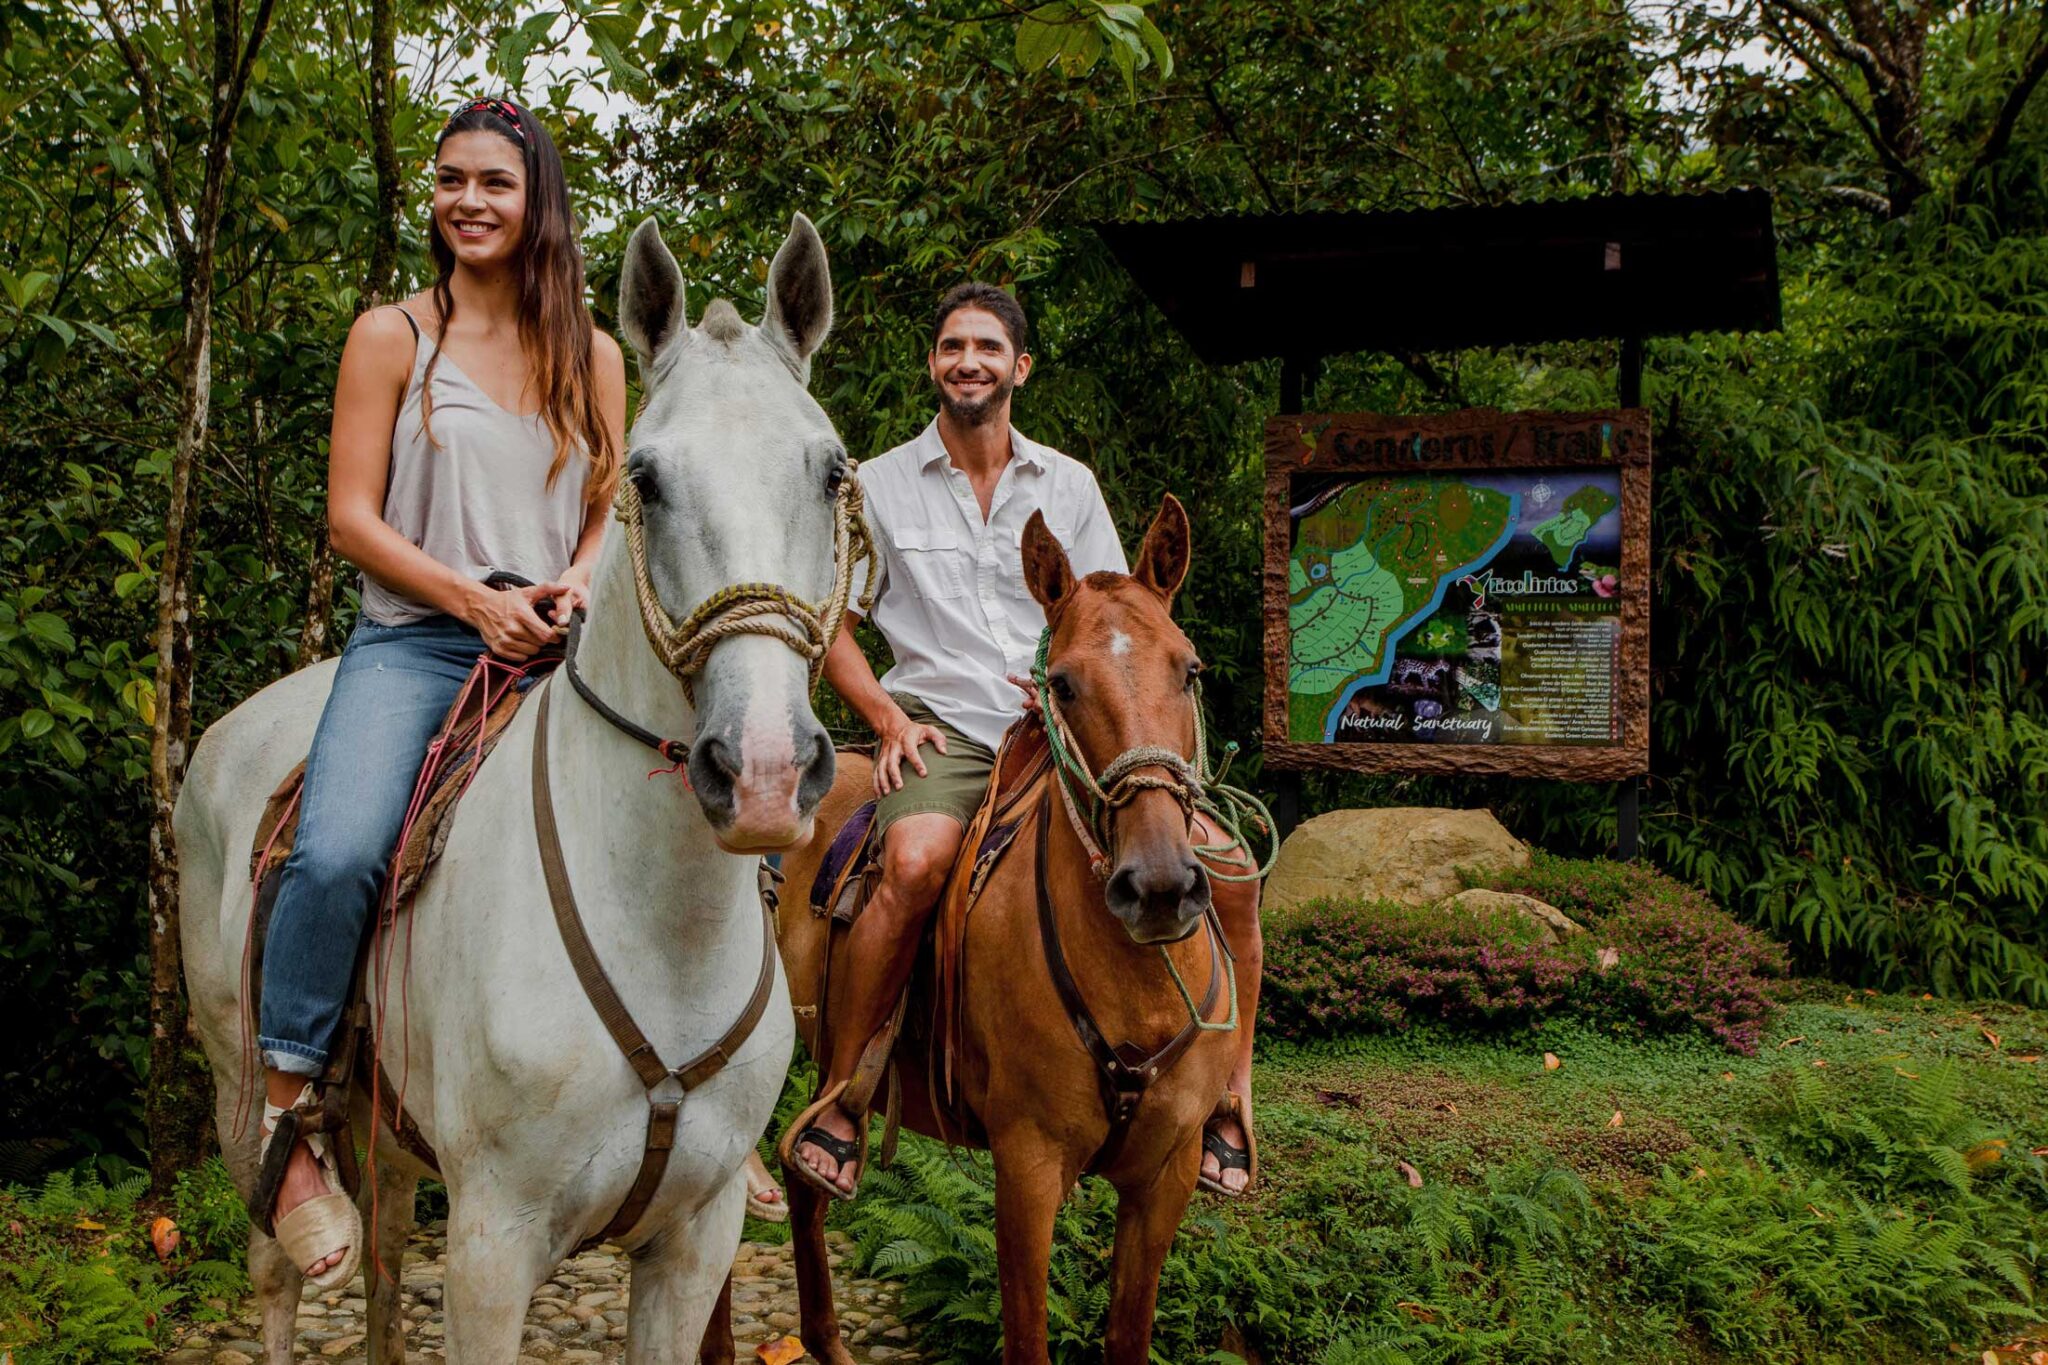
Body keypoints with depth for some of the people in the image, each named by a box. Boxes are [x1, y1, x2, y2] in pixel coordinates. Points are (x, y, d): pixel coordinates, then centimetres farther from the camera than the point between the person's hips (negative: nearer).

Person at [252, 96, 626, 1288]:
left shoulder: (592, 355, 14)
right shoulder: (392, 337, 6)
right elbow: (352, 517, 0)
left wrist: (580, 587, -7)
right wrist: (476, 599, -13)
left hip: (557, 649, 3)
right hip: (415, 643, -3)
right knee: (338, 850, -30)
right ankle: (289, 1113, -9)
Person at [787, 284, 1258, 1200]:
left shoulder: (1070, 487, 16)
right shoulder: (880, 487, 10)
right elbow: (829, 623, 11)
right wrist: (887, 716, -4)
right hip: (940, 731, -2)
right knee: (917, 859, -37)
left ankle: (1228, 1098, -4)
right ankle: (839, 1095, -21)